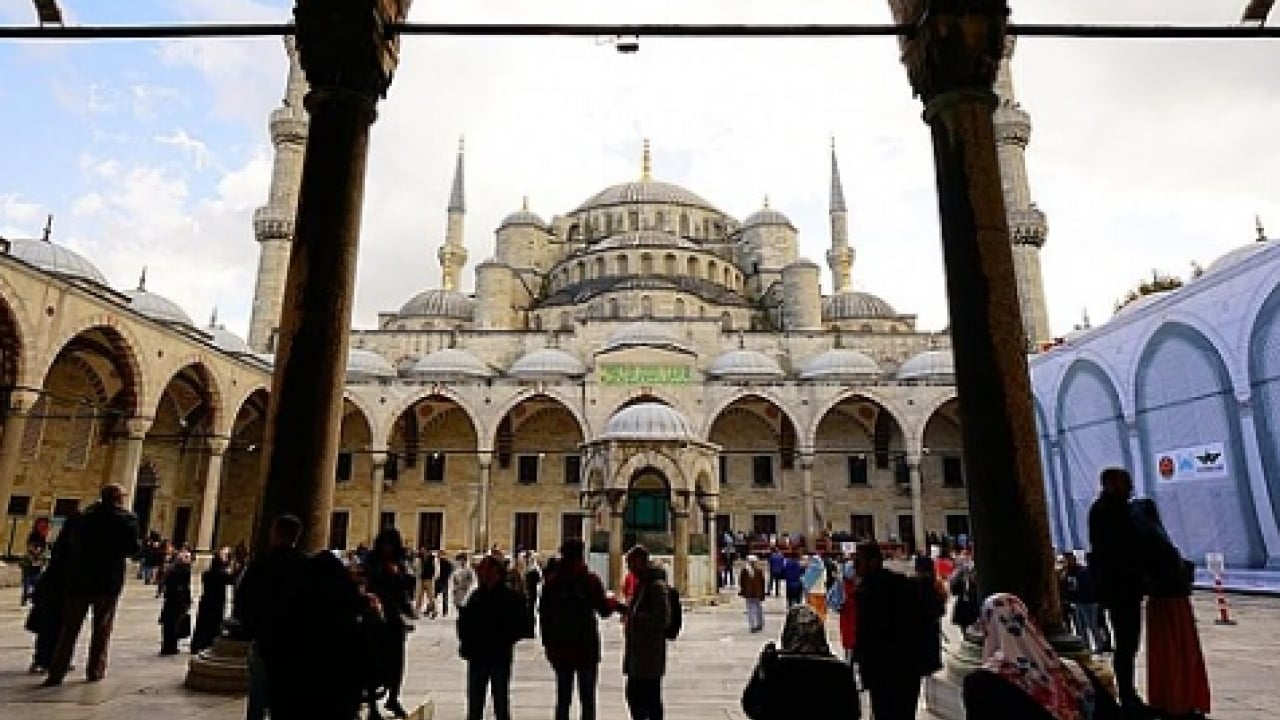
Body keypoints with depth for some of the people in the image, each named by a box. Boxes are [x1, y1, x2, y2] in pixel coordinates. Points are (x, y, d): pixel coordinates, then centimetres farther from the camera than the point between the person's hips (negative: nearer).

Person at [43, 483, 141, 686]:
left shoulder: (82, 517, 2)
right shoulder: (127, 519, -8)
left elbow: (65, 543, 3)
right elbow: (133, 549, -9)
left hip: (80, 578, 2)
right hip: (109, 580, -2)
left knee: (70, 627, 10)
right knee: (102, 627, 9)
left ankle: (57, 671, 8)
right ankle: (96, 669, 11)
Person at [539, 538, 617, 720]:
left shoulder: (552, 581, 0)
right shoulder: (590, 580, -8)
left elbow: (543, 614, 2)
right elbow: (604, 609, -2)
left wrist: (547, 641, 8)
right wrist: (614, 603, 19)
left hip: (560, 646, 3)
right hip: (586, 646, -2)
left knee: (563, 698, 12)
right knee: (587, 698, 7)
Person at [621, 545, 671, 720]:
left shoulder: (657, 586, -17)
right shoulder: (642, 584, 13)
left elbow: (662, 620, -21)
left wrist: (635, 617, -20)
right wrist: (627, 609, 8)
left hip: (650, 654, -9)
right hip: (637, 652, 9)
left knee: (651, 699, 1)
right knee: (634, 695, 17)